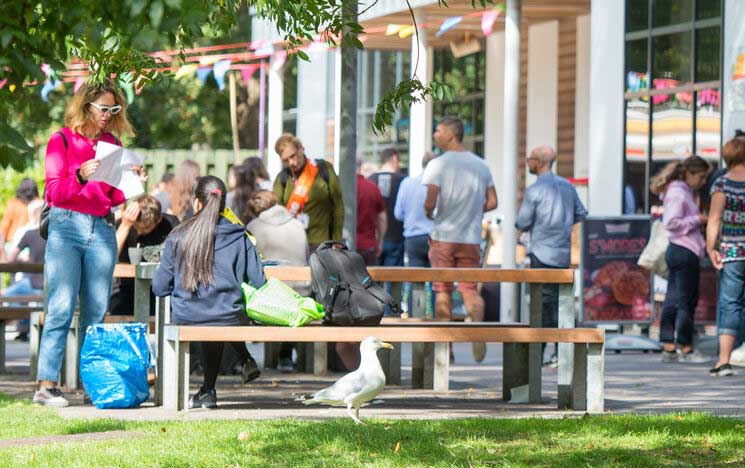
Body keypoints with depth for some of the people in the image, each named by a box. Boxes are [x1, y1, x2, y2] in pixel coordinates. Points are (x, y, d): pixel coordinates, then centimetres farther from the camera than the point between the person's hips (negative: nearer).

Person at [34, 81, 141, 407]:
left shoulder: (111, 144, 14)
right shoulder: (62, 141, 2)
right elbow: (55, 192, -5)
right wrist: (81, 175, -21)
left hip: (102, 230, 4)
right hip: (66, 226, -4)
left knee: (96, 312, 1)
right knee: (61, 307, -12)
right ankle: (46, 385, -14)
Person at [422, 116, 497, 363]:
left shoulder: (438, 164, -8)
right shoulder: (480, 165, 8)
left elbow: (430, 202, -16)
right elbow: (492, 202, 8)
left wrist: (428, 213, 6)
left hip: (443, 235, -3)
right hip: (471, 238, 3)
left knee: (442, 291, 5)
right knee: (470, 289, 4)